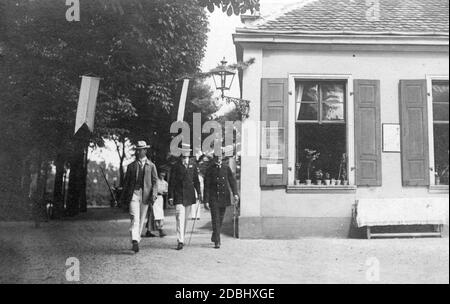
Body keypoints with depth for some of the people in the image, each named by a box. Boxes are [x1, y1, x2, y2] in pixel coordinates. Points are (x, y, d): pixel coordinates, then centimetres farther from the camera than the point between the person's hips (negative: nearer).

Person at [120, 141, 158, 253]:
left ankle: (137, 239, 20)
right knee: (134, 218, -13)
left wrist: (153, 195, -8)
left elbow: (155, 181, 5)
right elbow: (126, 182, 15)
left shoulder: (151, 166, 9)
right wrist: (123, 197, 11)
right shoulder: (131, 166, 13)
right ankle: (135, 242, -20)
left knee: (142, 220, 6)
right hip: (133, 193, 0)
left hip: (145, 195, 1)